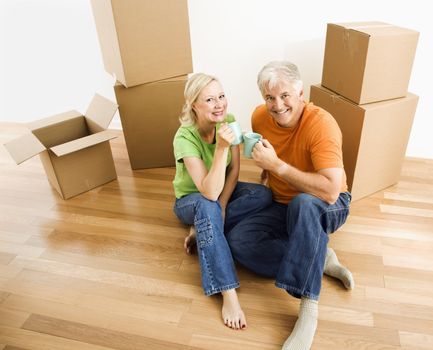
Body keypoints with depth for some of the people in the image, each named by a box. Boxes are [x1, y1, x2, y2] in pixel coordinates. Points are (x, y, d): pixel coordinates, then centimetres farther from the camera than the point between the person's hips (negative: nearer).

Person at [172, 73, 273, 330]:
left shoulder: (228, 120, -16)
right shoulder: (185, 138, -30)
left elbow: (234, 170, -9)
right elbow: (208, 193, -39)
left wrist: (222, 206, -22)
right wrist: (221, 148, -48)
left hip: (222, 190, 5)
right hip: (191, 200, -5)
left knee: (264, 194, -21)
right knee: (207, 207, -40)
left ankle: (201, 232, -17)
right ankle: (228, 294, -39)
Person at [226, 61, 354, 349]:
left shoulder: (321, 123, -25)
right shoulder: (260, 117, -6)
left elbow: (330, 191, -36)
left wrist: (277, 165, -32)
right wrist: (266, 173, 0)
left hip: (327, 208, -5)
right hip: (284, 207, 6)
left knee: (303, 204, -41)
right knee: (237, 240, -19)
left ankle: (309, 312, -33)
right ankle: (322, 259, -12)